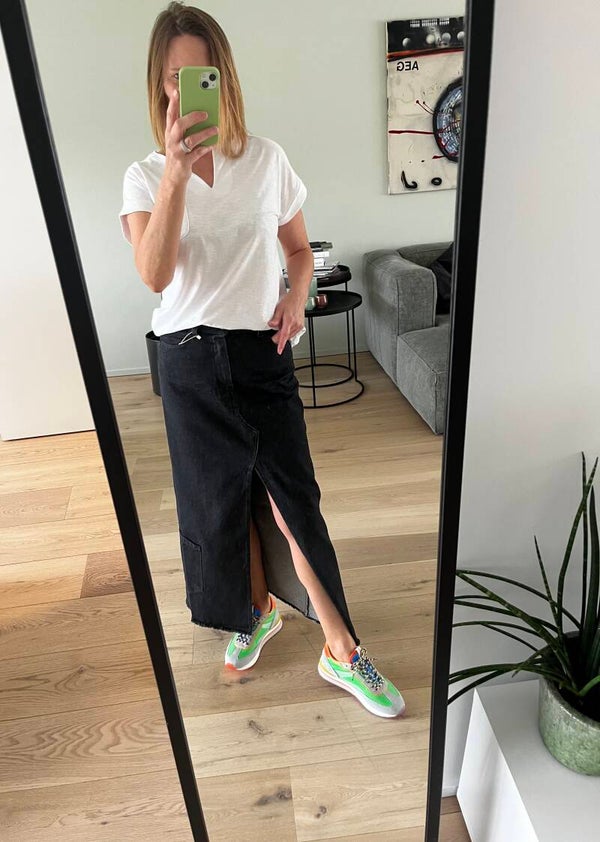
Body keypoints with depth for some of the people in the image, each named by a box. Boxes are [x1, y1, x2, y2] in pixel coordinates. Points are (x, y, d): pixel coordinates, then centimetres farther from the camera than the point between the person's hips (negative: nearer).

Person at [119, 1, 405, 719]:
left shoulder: (266, 159, 4)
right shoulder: (146, 176, 1)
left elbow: (299, 249, 15)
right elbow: (155, 275, -18)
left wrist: (295, 299, -6)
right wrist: (177, 174, -28)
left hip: (262, 353, 0)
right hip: (190, 361, 1)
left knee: (290, 495, -4)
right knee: (220, 499, 10)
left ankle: (341, 651, 10)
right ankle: (258, 612, 35)